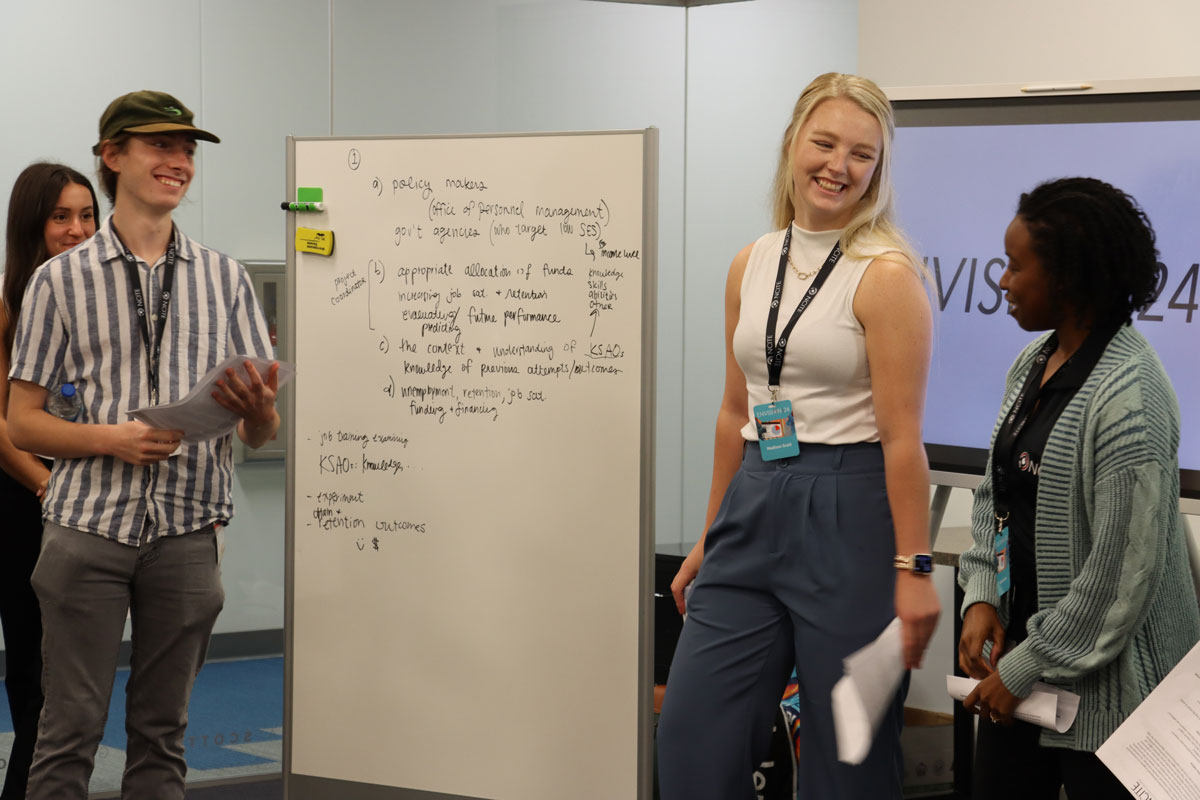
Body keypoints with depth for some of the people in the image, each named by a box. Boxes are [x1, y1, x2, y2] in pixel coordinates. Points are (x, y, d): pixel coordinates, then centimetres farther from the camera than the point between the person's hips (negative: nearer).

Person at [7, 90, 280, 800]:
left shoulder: (224, 278, 12)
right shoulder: (62, 280, 5)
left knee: (162, 731, 8)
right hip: (89, 523, -2)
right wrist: (112, 437, -14)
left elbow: (261, 432, 11)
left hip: (186, 531, 2)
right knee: (71, 728, -2)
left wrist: (257, 409, -13)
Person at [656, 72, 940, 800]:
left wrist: (913, 569, -15)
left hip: (849, 514, -6)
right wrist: (711, 538, 20)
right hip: (755, 507, 6)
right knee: (692, 732, 3)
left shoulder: (885, 274, -9)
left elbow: (900, 436, -13)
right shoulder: (750, 267, 10)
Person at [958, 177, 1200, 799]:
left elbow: (1124, 571, -22)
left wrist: (1024, 670, -16)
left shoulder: (1128, 396, -21)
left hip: (1106, 686, -8)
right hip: (1020, 650, 8)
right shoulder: (1033, 363, 7)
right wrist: (981, 596, 0)